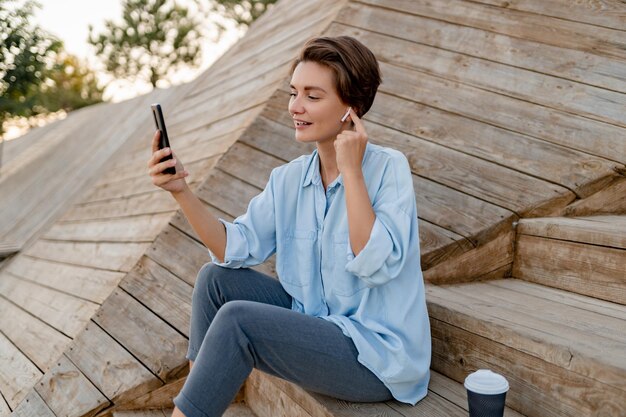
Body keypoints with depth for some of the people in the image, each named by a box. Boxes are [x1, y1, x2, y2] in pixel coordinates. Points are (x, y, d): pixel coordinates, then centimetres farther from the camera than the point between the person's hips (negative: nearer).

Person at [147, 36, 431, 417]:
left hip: (380, 357, -7)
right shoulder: (289, 179, 4)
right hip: (319, 327, 7)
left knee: (238, 320, -21)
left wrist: (351, 171, -25)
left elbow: (377, 265, -26)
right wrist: (181, 190, -14)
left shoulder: (388, 168, -15)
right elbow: (236, 248, -3)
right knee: (216, 278, -2)